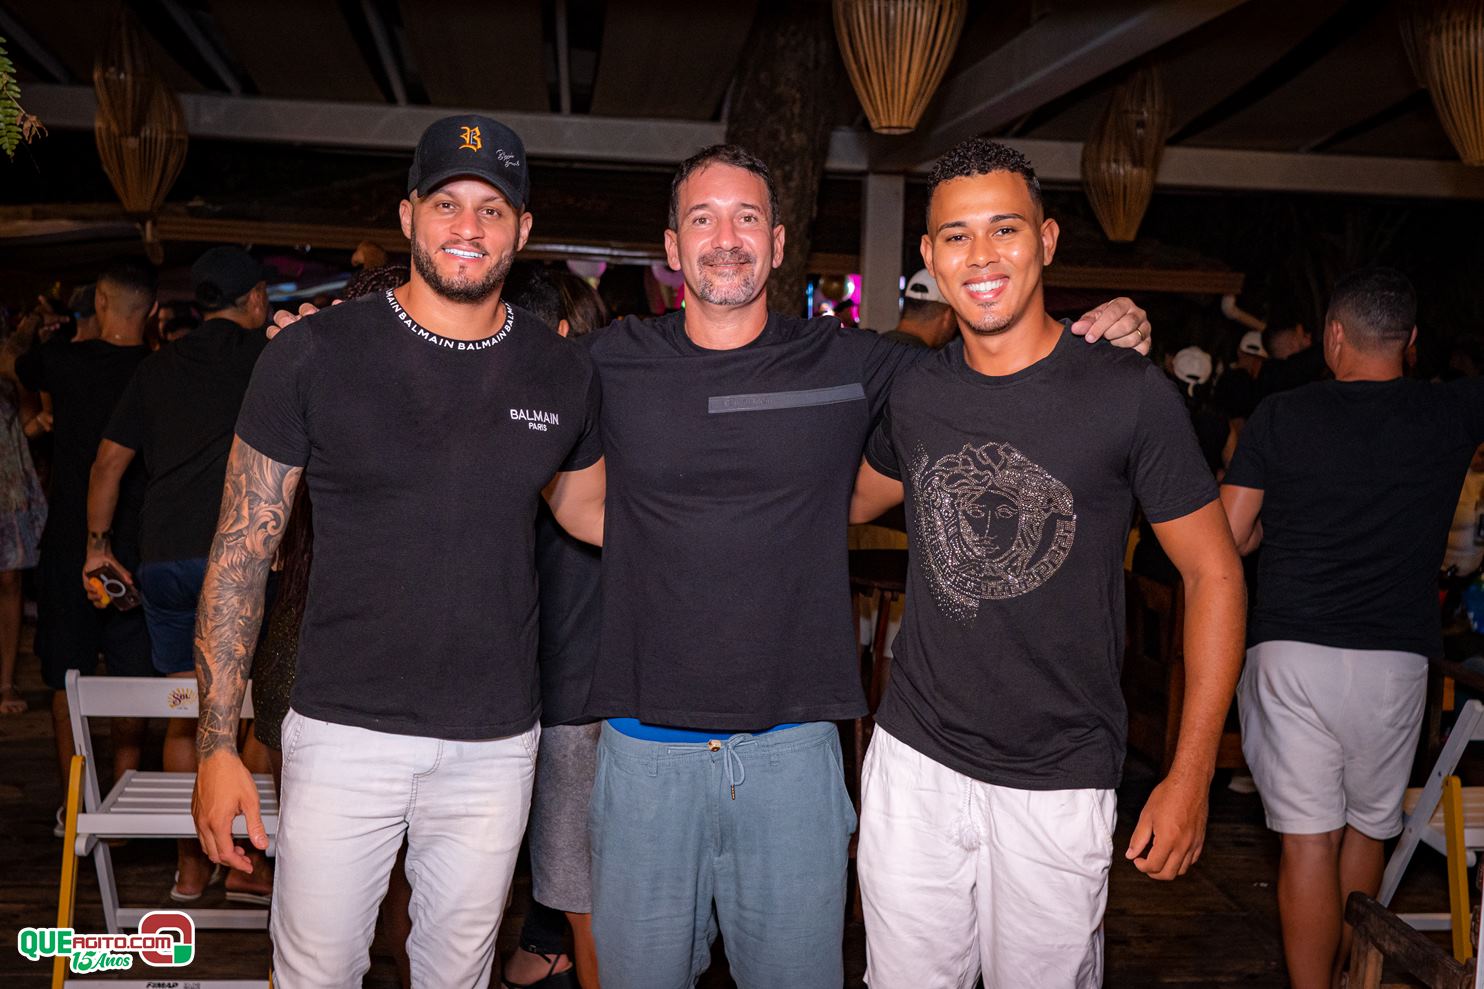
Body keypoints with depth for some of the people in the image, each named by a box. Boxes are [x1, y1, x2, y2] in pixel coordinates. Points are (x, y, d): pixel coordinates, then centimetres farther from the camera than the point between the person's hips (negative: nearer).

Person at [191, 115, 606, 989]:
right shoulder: (315, 356, -7)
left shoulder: (564, 375, 0)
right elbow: (242, 551, -4)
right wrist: (218, 744, -6)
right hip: (345, 731, -2)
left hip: (496, 745, 2)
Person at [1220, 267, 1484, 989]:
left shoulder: (1281, 416, -2)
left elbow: (1227, 538, 0)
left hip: (1290, 652, -2)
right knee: (1368, 829, 19)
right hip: (1394, 659, 2)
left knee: (1308, 839, 1)